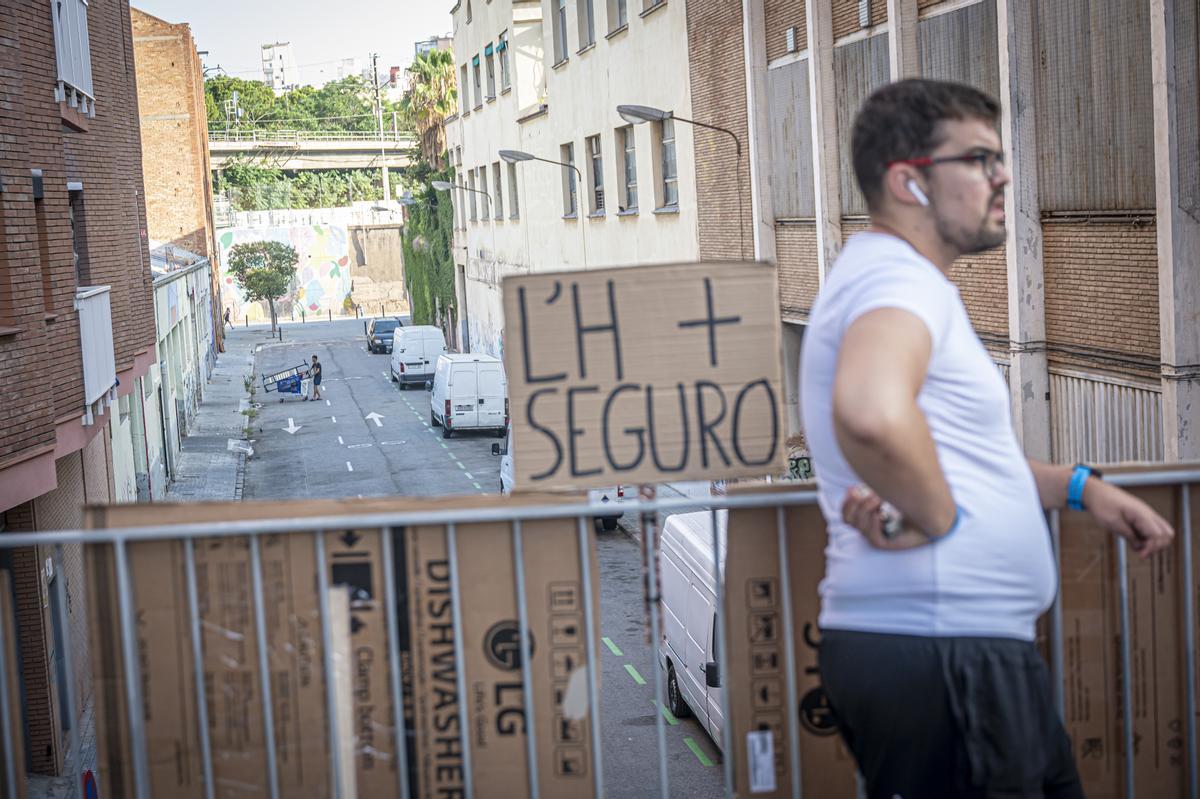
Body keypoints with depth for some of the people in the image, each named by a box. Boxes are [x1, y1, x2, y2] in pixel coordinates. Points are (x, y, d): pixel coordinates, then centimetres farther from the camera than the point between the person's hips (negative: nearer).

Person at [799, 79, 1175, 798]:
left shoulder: (898, 278, 19)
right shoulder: (899, 278, -16)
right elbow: (873, 414, -40)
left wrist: (1078, 487, 19)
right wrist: (936, 518, -23)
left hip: (966, 649, 10)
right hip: (941, 656, -10)